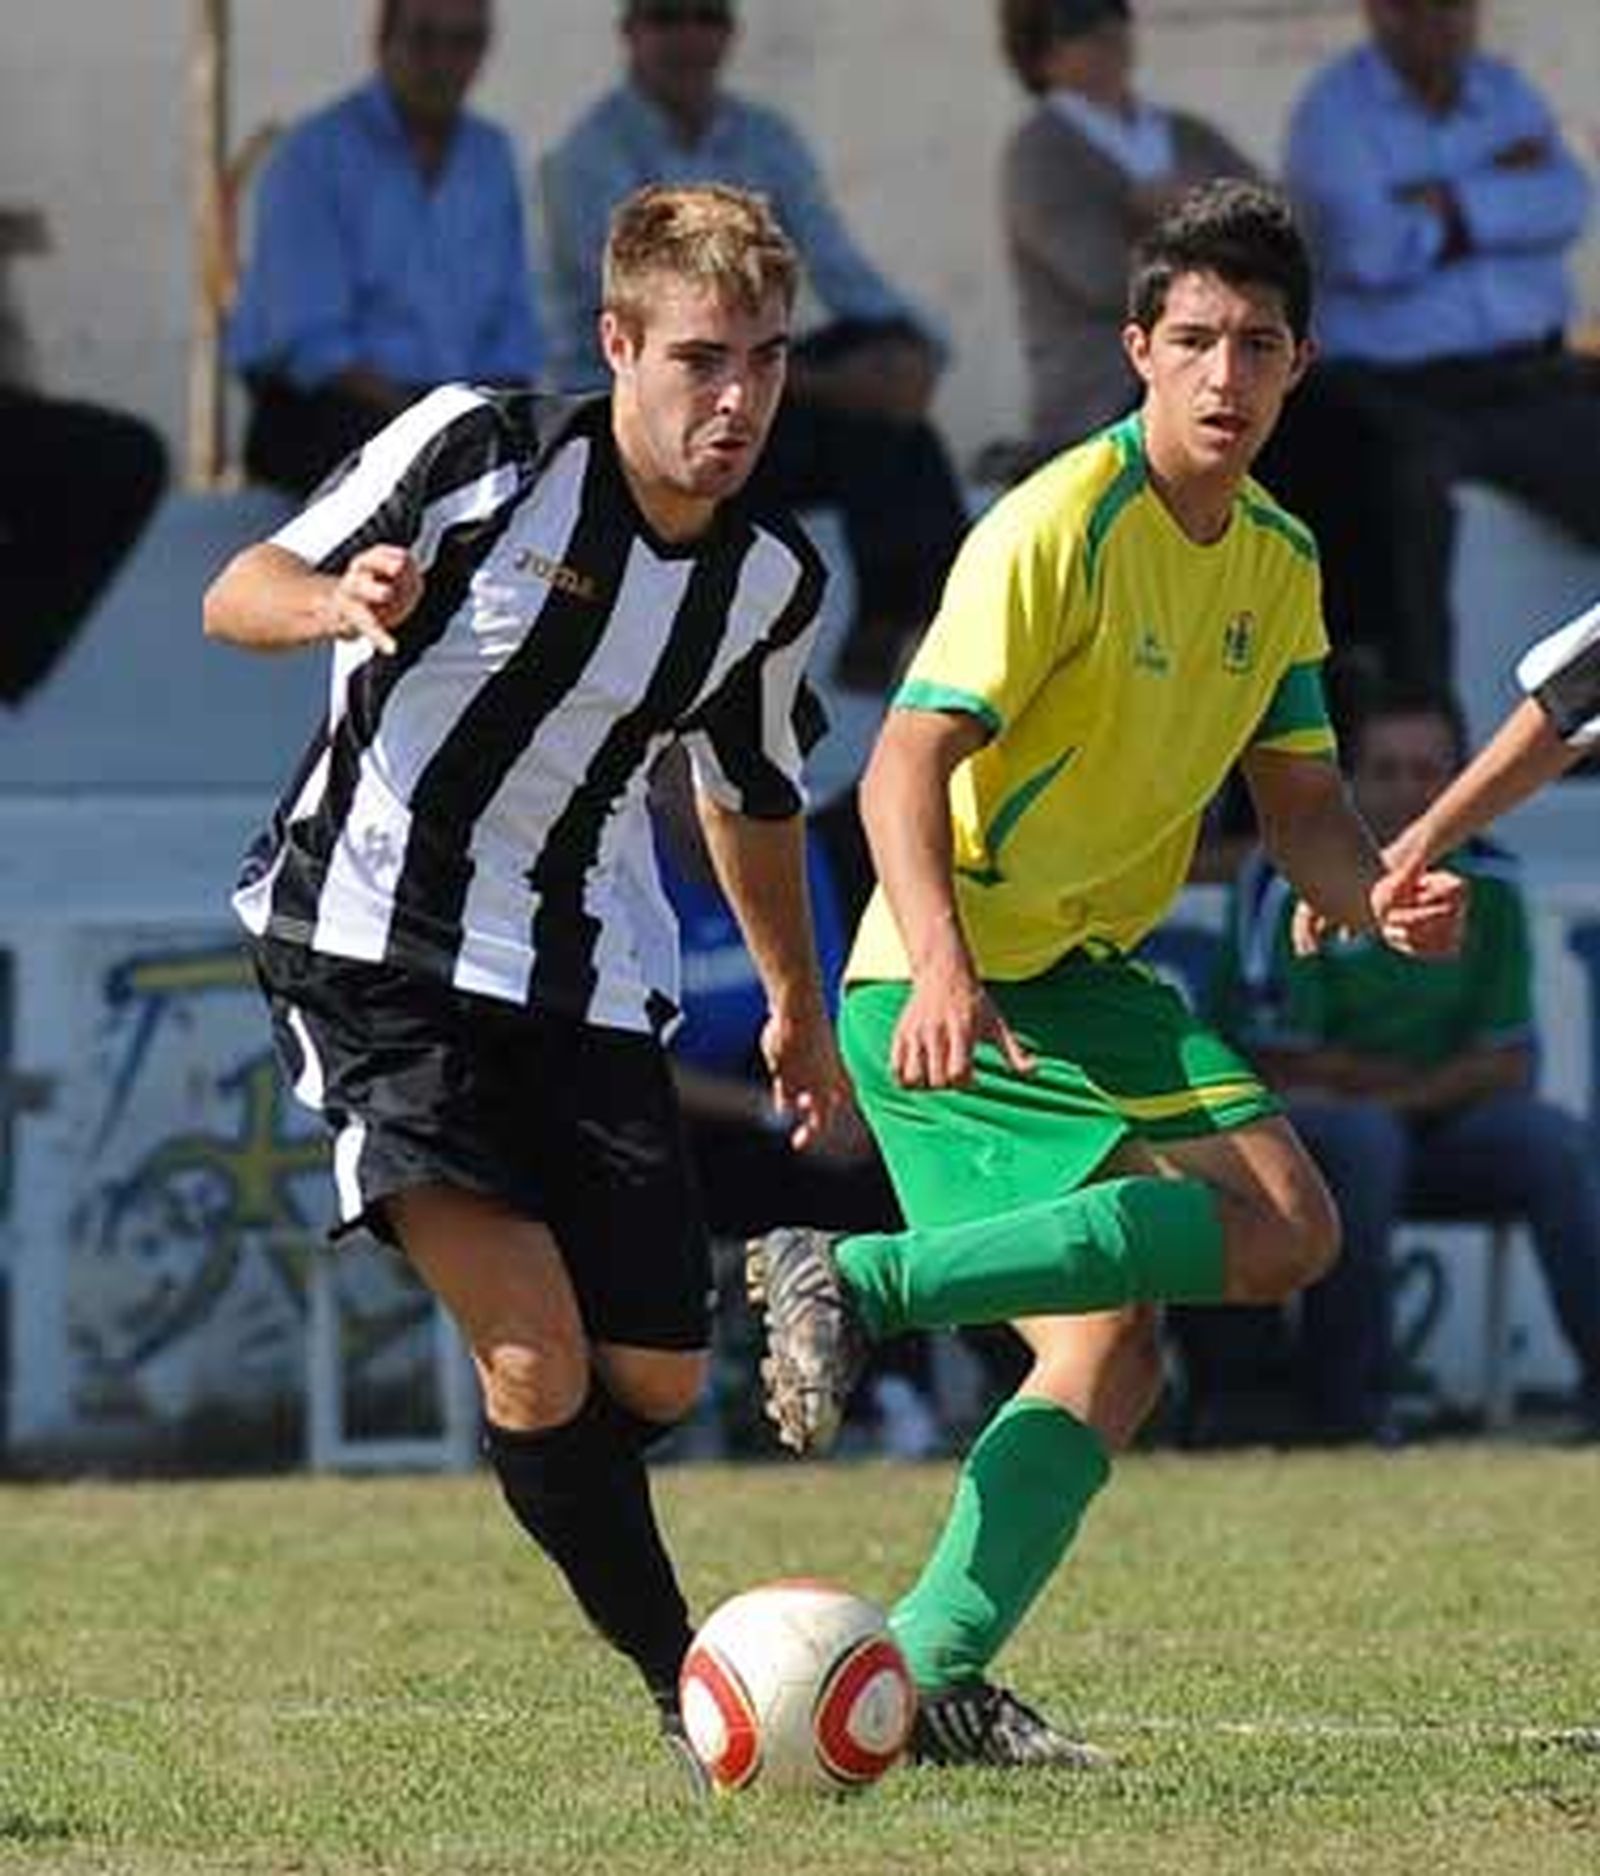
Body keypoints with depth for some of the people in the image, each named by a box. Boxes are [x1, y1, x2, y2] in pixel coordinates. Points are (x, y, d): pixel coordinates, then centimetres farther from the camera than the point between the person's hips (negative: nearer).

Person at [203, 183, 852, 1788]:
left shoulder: (770, 581, 3)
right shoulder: (479, 451, -13)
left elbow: (749, 793, 21)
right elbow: (239, 594, -8)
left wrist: (797, 1004, 31)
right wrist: (340, 603, -31)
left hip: (583, 979, 5)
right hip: (370, 946, -5)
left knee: (655, 1378, 3)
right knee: (534, 1346, -19)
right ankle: (687, 1688, -9)